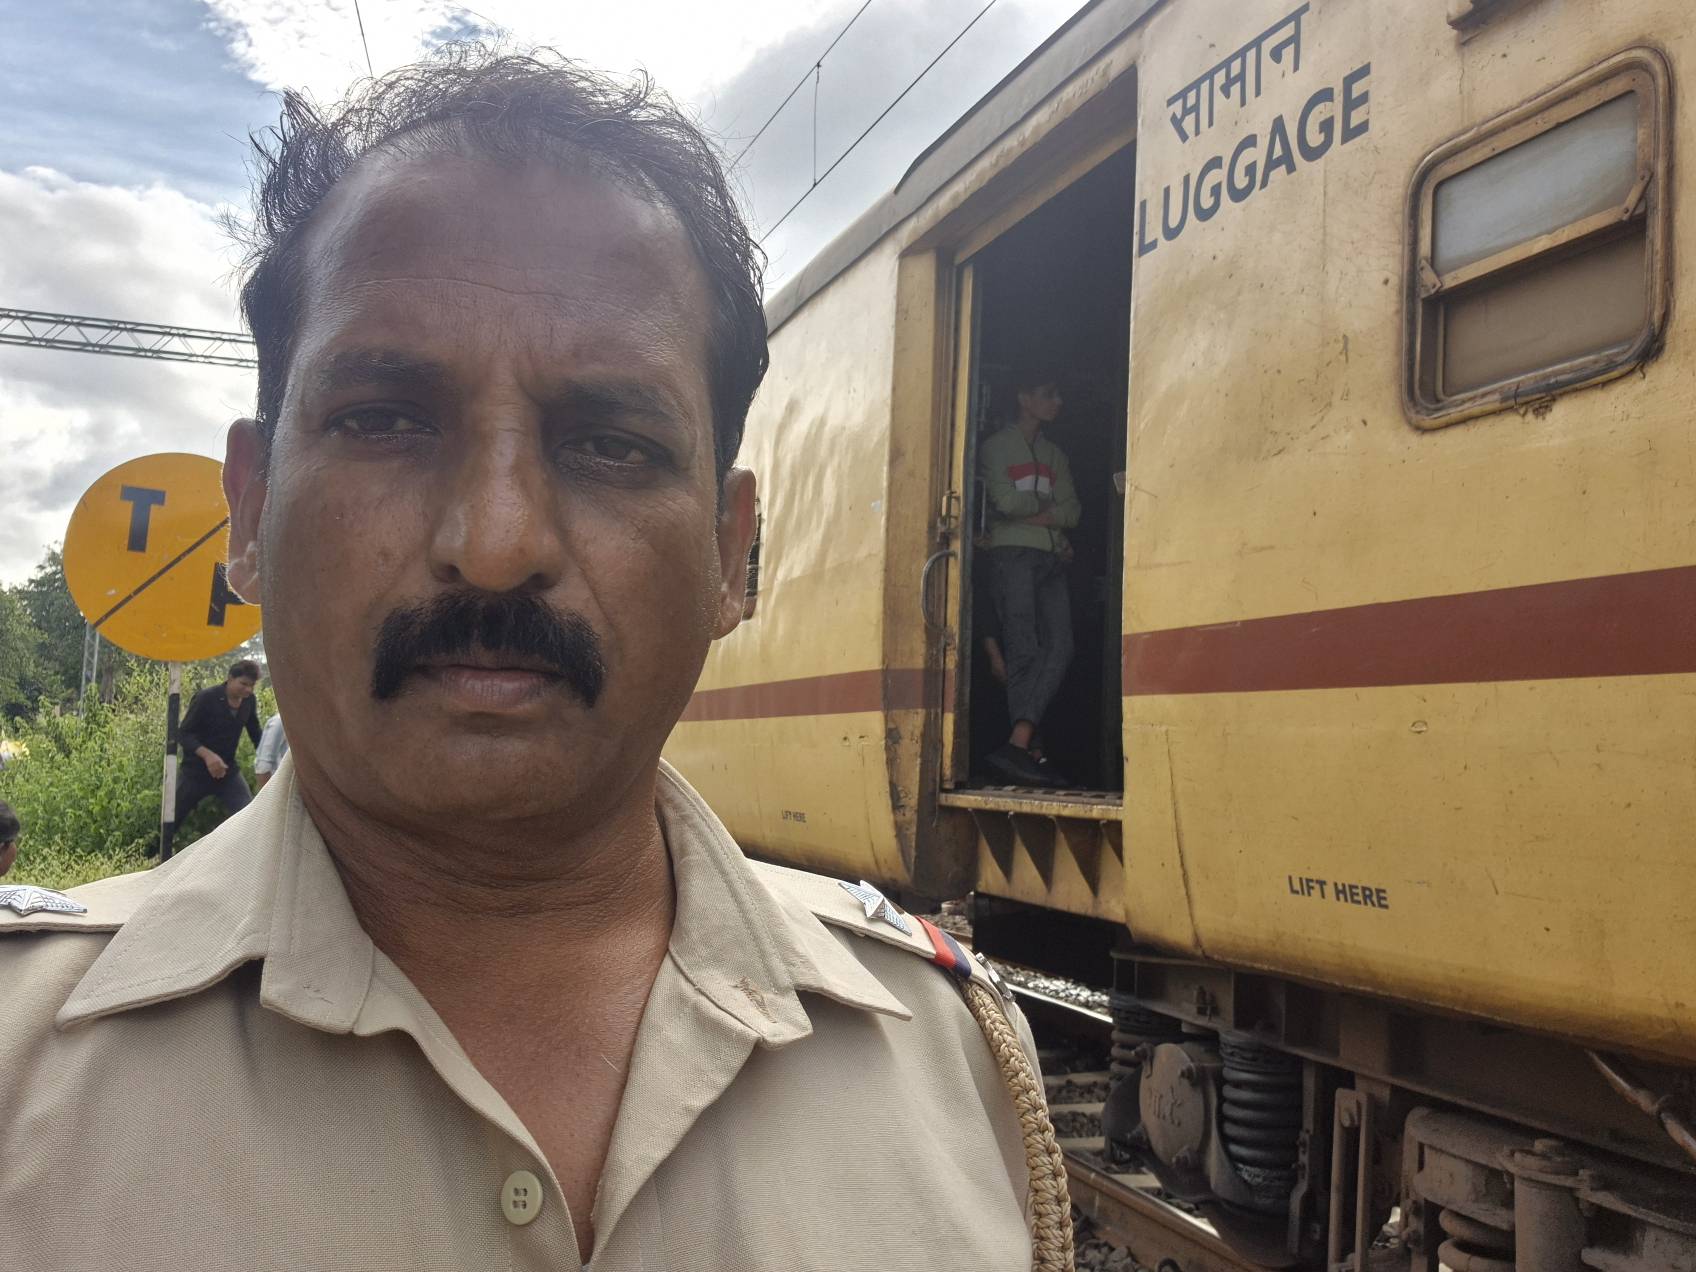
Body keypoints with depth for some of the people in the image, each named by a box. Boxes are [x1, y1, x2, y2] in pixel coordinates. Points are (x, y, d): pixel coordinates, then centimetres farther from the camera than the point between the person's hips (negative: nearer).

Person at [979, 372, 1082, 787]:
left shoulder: (1056, 455, 25)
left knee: (1059, 648, -13)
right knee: (1024, 651, -13)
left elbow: (1072, 512, 11)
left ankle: (1017, 746, -21)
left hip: (1052, 560, 5)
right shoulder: (996, 446, 8)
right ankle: (1022, 749, -14)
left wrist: (1031, 512, -4)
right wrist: (1047, 503, 8)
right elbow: (1006, 500, -8)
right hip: (1013, 555, -5)